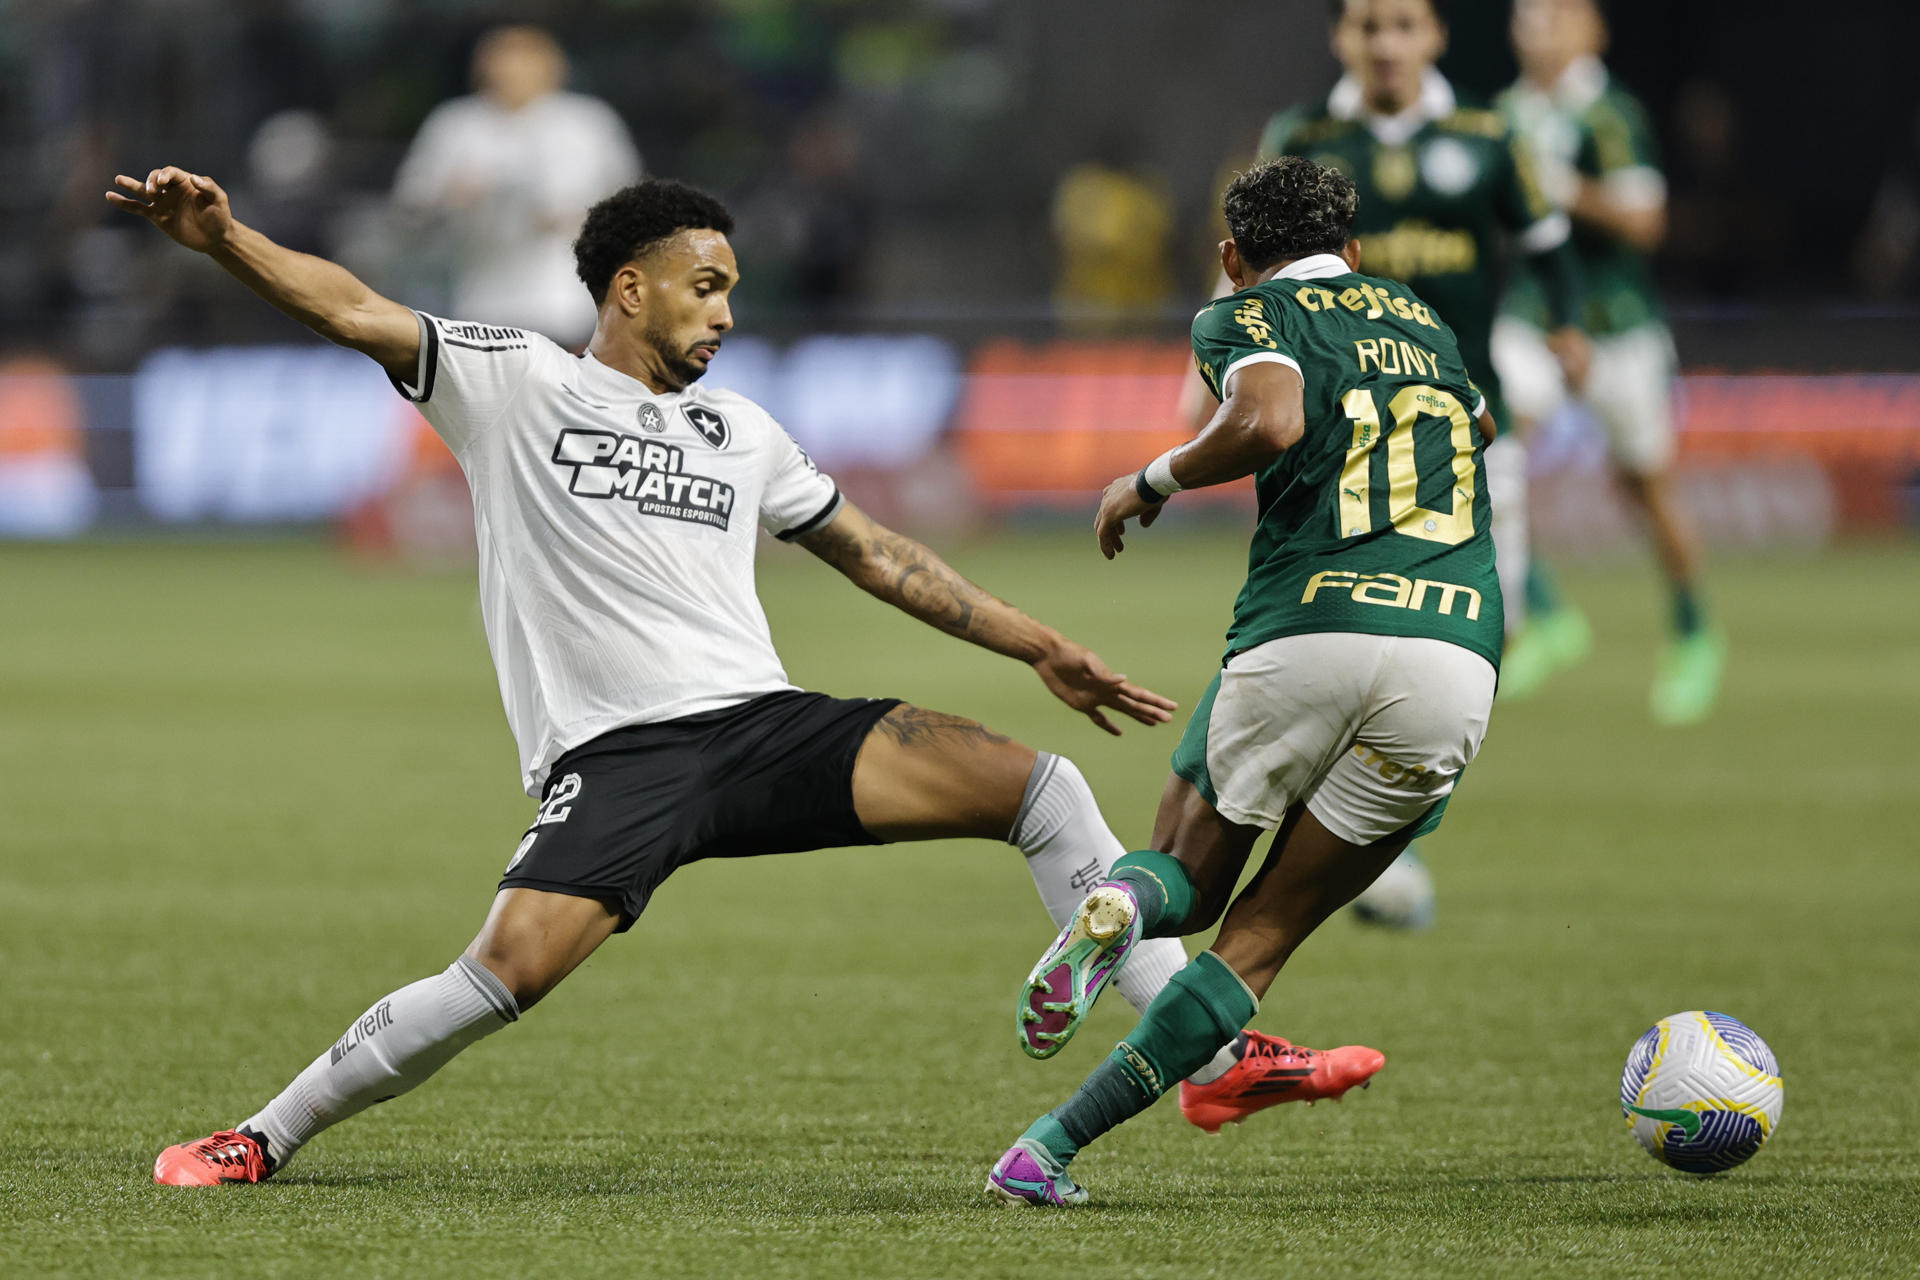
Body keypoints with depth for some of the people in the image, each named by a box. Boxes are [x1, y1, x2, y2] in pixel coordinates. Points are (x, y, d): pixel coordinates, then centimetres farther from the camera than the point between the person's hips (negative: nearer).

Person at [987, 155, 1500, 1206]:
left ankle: (1121, 905, -17)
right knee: (1260, 937, 11)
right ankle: (1051, 1147, -3)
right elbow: (1477, 421, 46)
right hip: (1461, 656, 3)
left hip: (1307, 629, -3)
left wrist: (1153, 481, 2)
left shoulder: (1244, 314, 9)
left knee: (1191, 873, 21)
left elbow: (1271, 420, -12)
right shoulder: (1422, 319, 27)